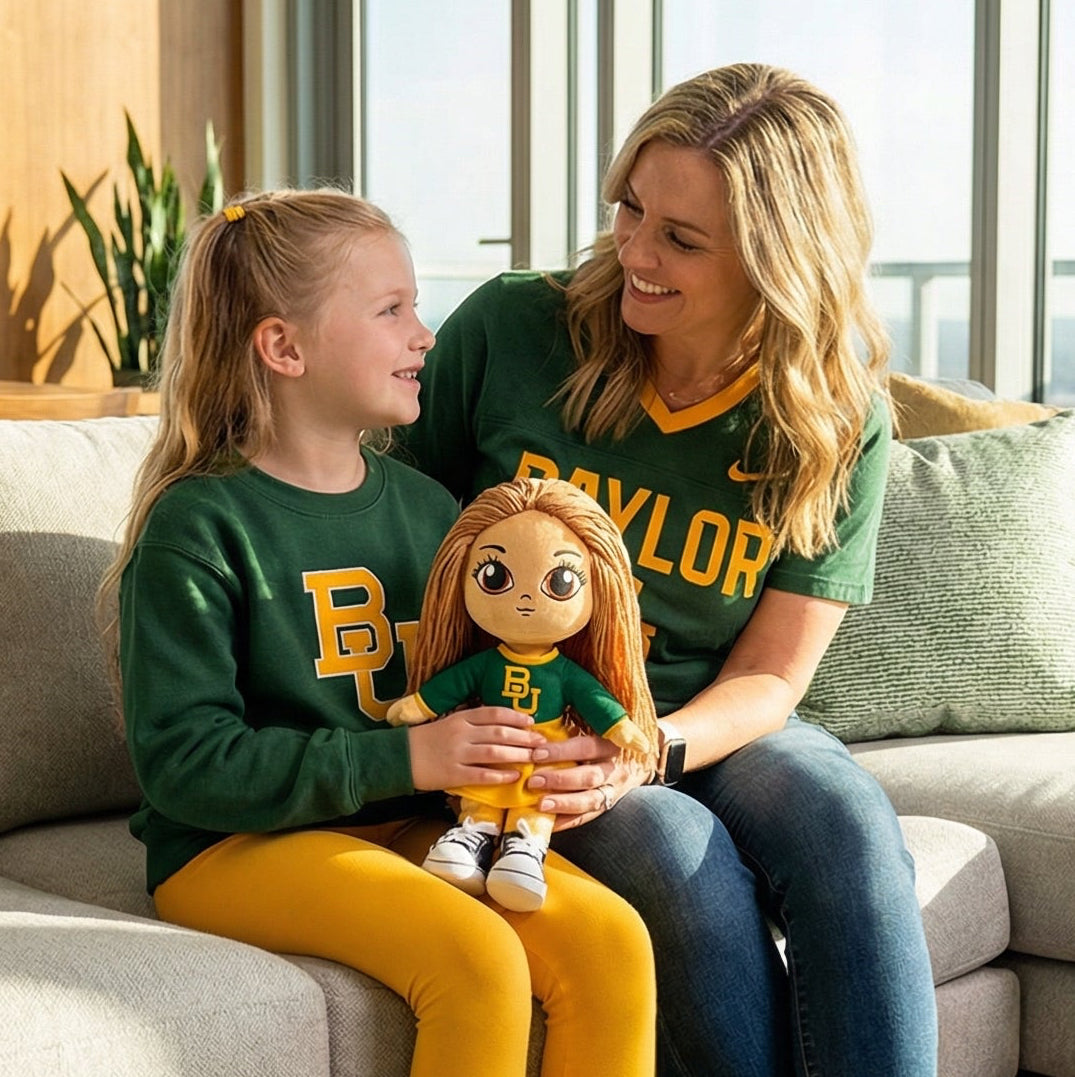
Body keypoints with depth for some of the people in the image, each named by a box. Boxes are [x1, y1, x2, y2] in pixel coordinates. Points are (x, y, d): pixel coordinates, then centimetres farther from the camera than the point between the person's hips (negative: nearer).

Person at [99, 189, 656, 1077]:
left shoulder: (428, 507, 12)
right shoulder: (196, 527, -8)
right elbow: (183, 760, -15)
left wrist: (525, 756, -5)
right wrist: (406, 759, -21)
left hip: (415, 827, 6)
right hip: (237, 845, -6)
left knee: (610, 935, -19)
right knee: (480, 958, -29)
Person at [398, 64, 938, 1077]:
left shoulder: (838, 422, -5)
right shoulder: (508, 329, -9)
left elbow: (767, 678, -4)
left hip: (708, 729, 2)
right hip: (513, 726, -1)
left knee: (843, 815, -30)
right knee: (680, 852, -31)